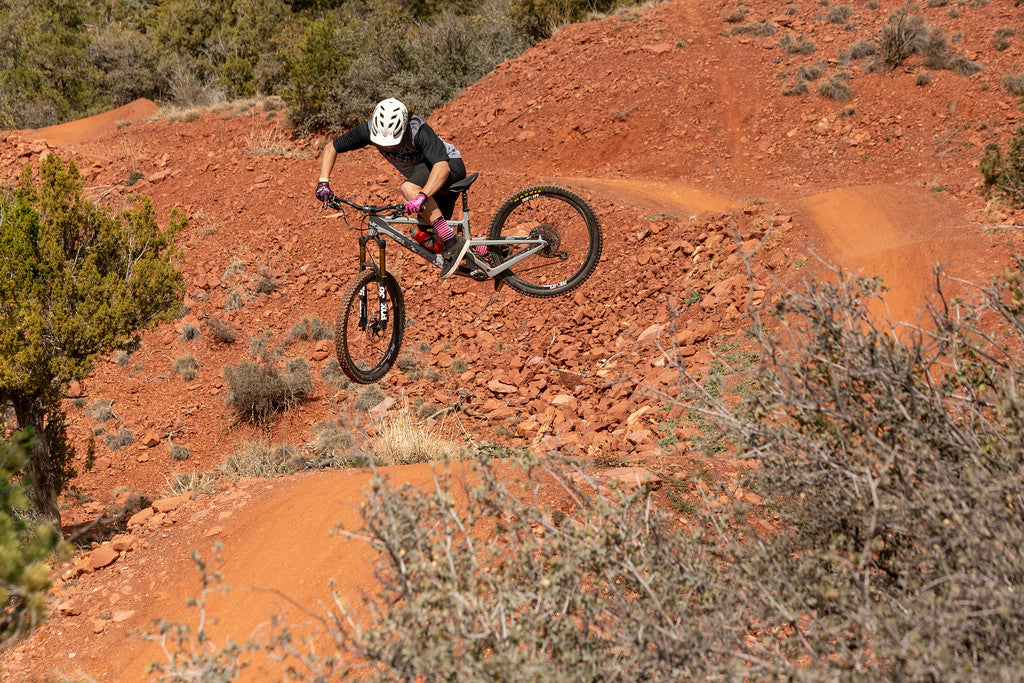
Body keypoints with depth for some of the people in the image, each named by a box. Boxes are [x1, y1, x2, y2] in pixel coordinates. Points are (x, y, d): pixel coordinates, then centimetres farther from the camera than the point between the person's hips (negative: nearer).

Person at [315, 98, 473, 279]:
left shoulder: (419, 131, -35)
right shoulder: (370, 129, -20)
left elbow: (442, 166, -46)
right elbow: (331, 147, -9)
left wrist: (421, 197, -59)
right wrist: (323, 182, -22)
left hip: (450, 168, -7)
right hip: (422, 180, 7)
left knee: (408, 189, -35)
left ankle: (454, 244, -31)